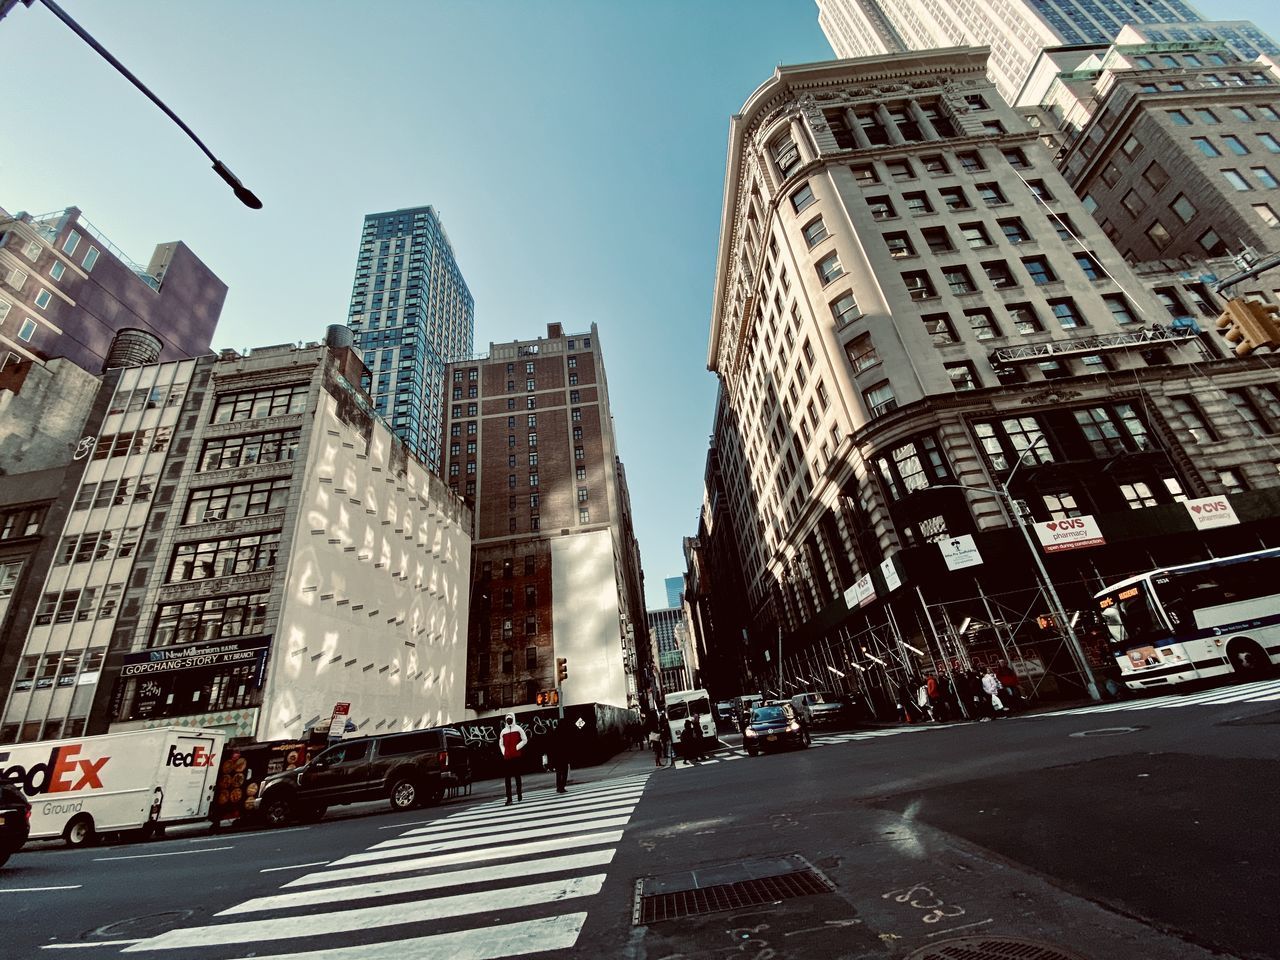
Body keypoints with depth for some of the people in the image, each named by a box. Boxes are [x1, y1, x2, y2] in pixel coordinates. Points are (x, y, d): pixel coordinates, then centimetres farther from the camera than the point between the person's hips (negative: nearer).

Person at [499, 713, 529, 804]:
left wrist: (517, 747, -8)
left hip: (516, 756, -3)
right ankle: (509, 798, 1)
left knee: (517, 775, 5)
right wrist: (504, 752, 6)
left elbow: (524, 740, 1)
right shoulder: (503, 731, 10)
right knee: (507, 777, -1)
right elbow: (501, 743, 20)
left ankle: (519, 794, 20)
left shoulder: (518, 728, 0)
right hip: (506, 757, 3)